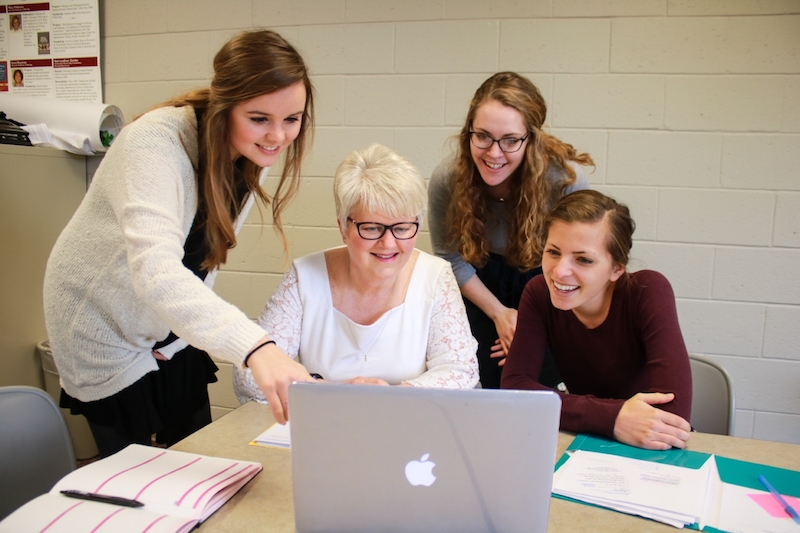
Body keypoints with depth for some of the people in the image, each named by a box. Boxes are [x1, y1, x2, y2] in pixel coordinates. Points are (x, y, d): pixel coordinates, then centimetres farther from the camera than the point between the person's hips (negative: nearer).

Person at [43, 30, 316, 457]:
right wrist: (254, 347, -62)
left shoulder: (255, 152, -11)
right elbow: (156, 271, -49)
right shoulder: (155, 144, -33)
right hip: (108, 330, -5)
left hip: (175, 332, 6)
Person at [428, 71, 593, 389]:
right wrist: (499, 313, -10)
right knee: (487, 384, 6)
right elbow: (449, 256, -8)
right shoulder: (446, 180, -23)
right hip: (483, 287, 2)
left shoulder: (566, 180, -29)